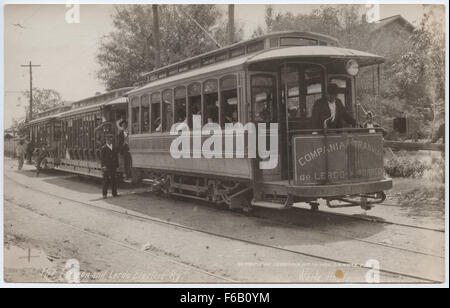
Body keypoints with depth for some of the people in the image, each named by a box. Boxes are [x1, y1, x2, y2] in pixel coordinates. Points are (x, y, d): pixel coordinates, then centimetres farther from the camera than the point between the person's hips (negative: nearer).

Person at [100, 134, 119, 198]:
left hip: (113, 167, 4)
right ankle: (104, 194, 5)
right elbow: (102, 158, -7)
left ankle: (114, 193, 13)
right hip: (106, 167, -4)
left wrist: (117, 165, 9)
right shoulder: (103, 148, -2)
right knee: (106, 180, -1)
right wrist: (103, 166, -15)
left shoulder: (114, 147, 13)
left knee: (113, 180, 6)